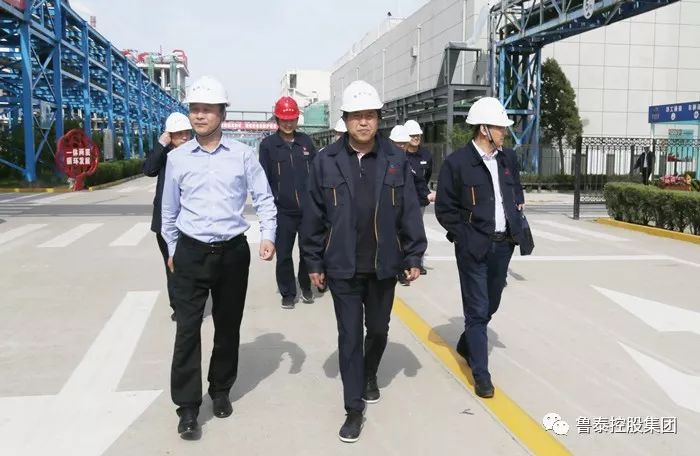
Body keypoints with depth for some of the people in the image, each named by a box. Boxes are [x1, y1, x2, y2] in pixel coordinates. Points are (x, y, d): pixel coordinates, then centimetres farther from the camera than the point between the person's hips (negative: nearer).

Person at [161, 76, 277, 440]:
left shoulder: (242, 155, -2)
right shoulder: (177, 158, 1)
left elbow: (264, 198, 3)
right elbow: (169, 209, 11)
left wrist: (268, 236, -10)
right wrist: (171, 251, 16)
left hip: (233, 252, 0)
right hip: (191, 253, 0)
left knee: (228, 326, 12)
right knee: (188, 329, -2)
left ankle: (221, 391, 31)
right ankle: (187, 406, 8)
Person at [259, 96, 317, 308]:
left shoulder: (306, 141, 6)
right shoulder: (268, 144, -1)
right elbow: (264, 179, -2)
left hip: (308, 209, 2)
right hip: (283, 211, -2)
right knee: (283, 254, 5)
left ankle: (306, 287, 31)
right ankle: (288, 293, 20)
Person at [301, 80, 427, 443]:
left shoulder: (395, 160, -2)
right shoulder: (326, 161, -4)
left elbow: (409, 212, 2)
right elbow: (313, 217, -1)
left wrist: (414, 257, 0)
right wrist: (314, 263, 0)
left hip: (383, 266, 2)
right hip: (342, 268, -1)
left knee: (378, 329, 19)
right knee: (349, 336, 4)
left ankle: (370, 375, 48)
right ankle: (354, 409, 16)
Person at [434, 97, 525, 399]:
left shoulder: (508, 159, 6)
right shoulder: (457, 162, -11)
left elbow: (517, 192, 21)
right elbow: (444, 209, -7)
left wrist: (515, 223, 8)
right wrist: (466, 236, -9)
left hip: (503, 245, 6)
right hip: (473, 248, -6)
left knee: (490, 305, 19)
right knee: (477, 309, 0)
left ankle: (467, 344, 44)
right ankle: (481, 374, 11)